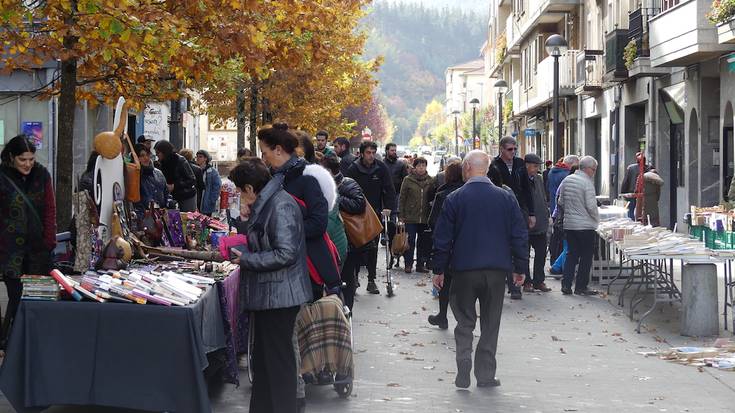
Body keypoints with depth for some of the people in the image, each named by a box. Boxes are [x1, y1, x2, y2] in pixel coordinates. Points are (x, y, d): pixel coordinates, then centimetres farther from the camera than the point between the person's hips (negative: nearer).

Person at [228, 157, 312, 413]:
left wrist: (245, 260, -18)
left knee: (278, 359, -3)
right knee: (264, 356, 17)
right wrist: (247, 219, 8)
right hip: (268, 294, 10)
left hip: (279, 295, -10)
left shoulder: (281, 206, -19)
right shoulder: (265, 204, 12)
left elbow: (286, 254, -25)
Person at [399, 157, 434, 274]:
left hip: (425, 218, 2)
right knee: (410, 241, -1)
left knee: (423, 242, 7)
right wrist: (401, 215, -3)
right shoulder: (408, 180, 1)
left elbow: (433, 198, 10)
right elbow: (402, 198, 2)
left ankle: (421, 264, 16)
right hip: (410, 217, -2)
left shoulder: (430, 181, 6)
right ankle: (408, 264, 7)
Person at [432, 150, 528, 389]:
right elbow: (520, 235, 4)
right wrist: (520, 268, 12)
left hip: (464, 270, -1)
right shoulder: (506, 198, 2)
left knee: (465, 322, 9)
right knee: (490, 324, 10)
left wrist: (439, 270, 7)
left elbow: (442, 238, -2)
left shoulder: (454, 199, -4)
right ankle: (486, 376, 11)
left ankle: (463, 374, -1)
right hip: (497, 270, 1)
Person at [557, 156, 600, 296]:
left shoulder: (567, 180, 5)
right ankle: (581, 287, 7)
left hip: (569, 224, 6)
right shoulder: (587, 183, -15)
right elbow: (591, 206, -17)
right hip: (585, 225, -6)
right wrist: (597, 219, -1)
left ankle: (566, 284, 8)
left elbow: (561, 202, 10)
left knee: (571, 254, 14)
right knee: (586, 257, 4)